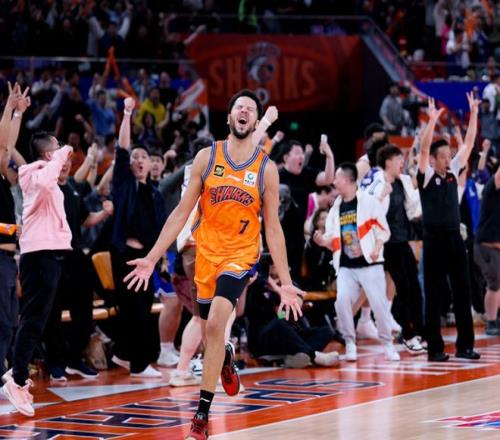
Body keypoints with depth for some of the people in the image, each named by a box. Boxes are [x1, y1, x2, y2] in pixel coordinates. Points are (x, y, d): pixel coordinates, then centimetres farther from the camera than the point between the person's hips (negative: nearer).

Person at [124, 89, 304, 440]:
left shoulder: (266, 168, -4)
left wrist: (286, 282, -3)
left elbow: (273, 227, 1)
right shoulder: (207, 157, -2)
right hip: (207, 254, 2)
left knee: (215, 324, -22)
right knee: (211, 332, 10)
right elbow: (182, 212, 1)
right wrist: (152, 258, -4)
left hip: (241, 256, -2)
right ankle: (226, 360, 50)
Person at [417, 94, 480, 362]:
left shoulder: (453, 172, 9)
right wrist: (432, 121, -29)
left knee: (462, 293, 6)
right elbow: (424, 149, -19)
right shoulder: (426, 176, -4)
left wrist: (473, 114, -1)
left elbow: (468, 144, 7)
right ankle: (435, 348, 3)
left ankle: (465, 345, 11)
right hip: (434, 240, -5)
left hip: (454, 239, 5)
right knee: (434, 296, -1)